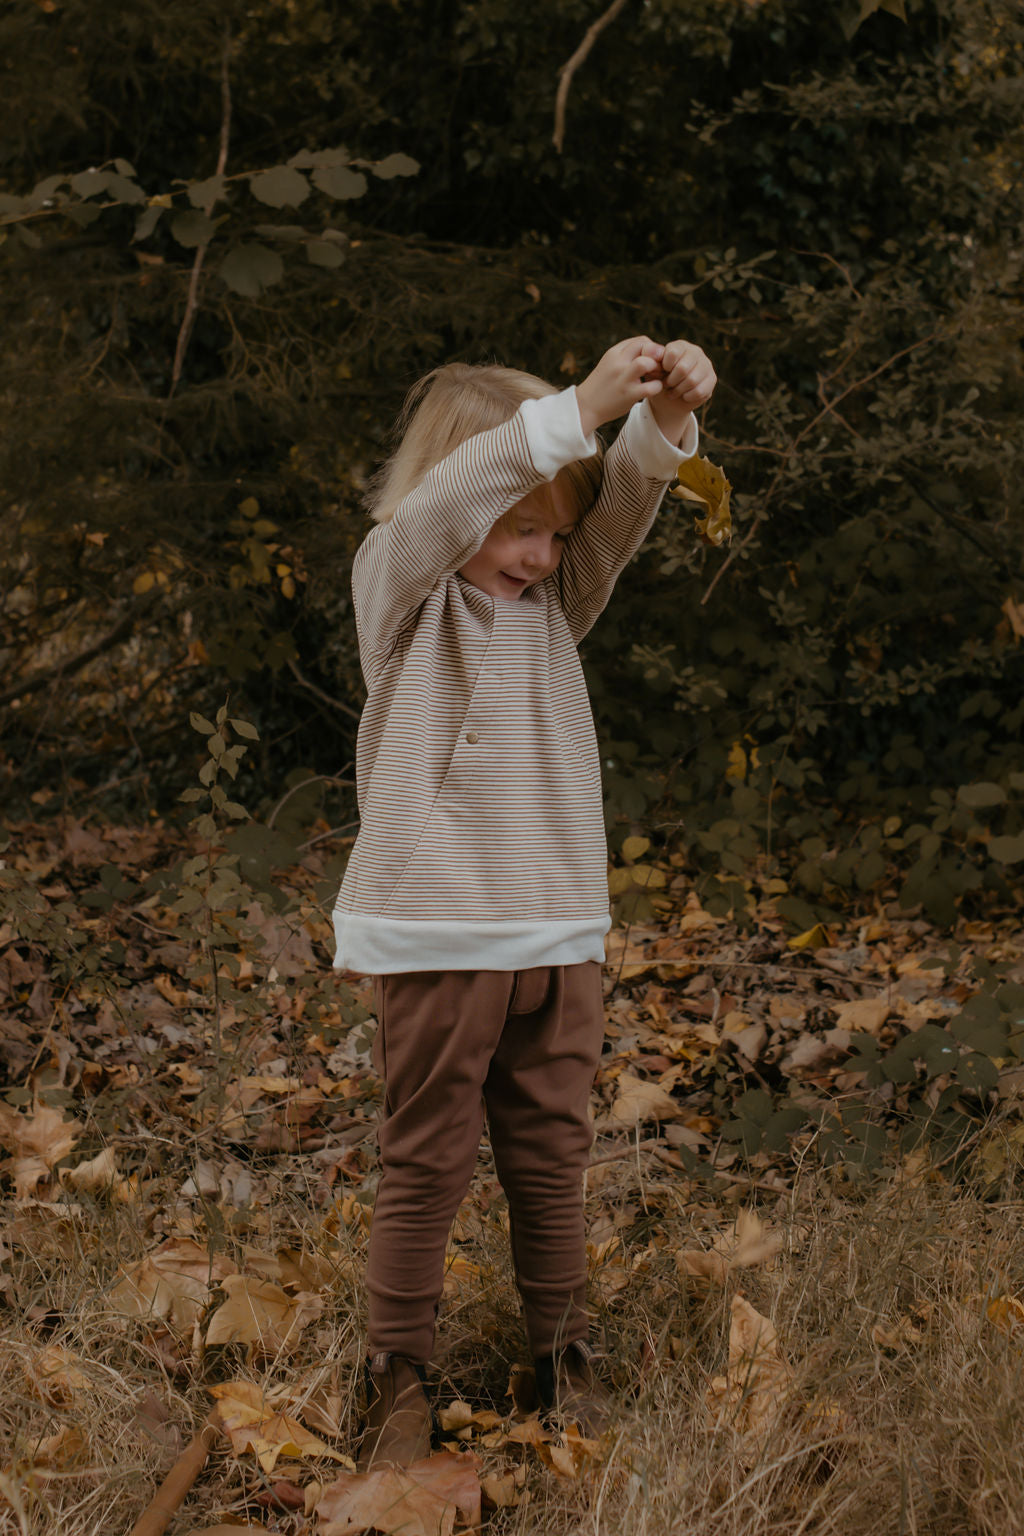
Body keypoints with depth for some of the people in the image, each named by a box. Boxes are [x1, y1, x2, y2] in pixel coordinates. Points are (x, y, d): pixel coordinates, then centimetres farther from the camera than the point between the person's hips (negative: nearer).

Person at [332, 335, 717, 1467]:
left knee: (552, 1156, 12)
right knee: (427, 1161, 2)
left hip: (560, 934, 5)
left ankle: (562, 1354, 25)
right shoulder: (397, 589, -4)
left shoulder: (553, 602, 11)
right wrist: (579, 407, -34)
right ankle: (396, 1373, 14)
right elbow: (438, 506, -24)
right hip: (438, 936, -5)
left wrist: (665, 421, -25)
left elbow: (617, 509, -4)